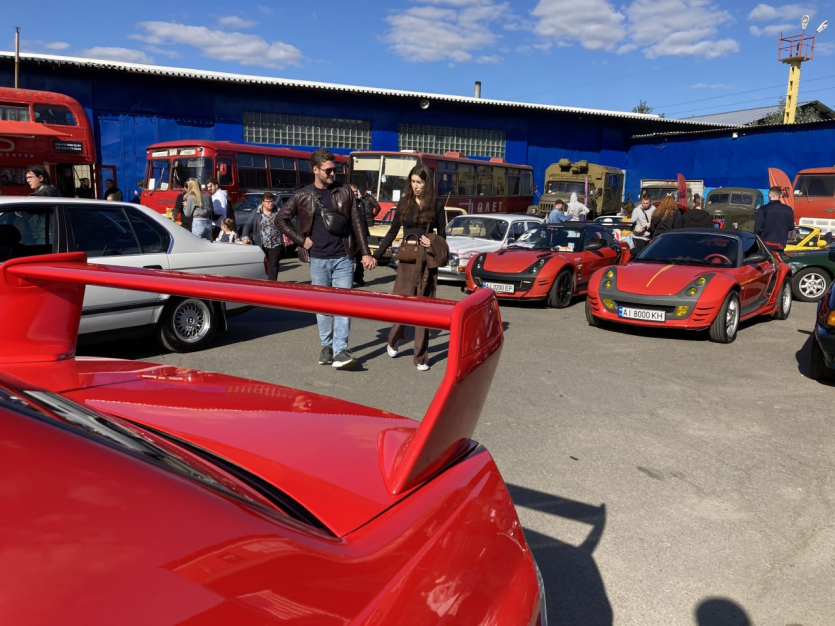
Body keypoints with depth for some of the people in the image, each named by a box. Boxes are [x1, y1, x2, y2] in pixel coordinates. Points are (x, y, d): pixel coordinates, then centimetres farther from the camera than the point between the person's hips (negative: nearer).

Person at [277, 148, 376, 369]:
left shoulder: (345, 193, 5)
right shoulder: (302, 196, 2)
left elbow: (357, 223, 6)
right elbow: (282, 219, 10)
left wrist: (365, 253, 1)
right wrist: (301, 240, 1)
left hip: (343, 259, 0)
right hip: (318, 259, 0)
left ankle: (340, 351, -7)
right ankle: (326, 346, 21)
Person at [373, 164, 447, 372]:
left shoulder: (436, 205, 2)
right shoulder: (404, 203, 4)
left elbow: (442, 234, 8)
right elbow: (392, 231, 9)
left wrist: (433, 244, -14)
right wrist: (376, 255, 4)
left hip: (427, 262, 0)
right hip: (407, 261, 1)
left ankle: (421, 358, 10)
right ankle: (393, 340, 27)